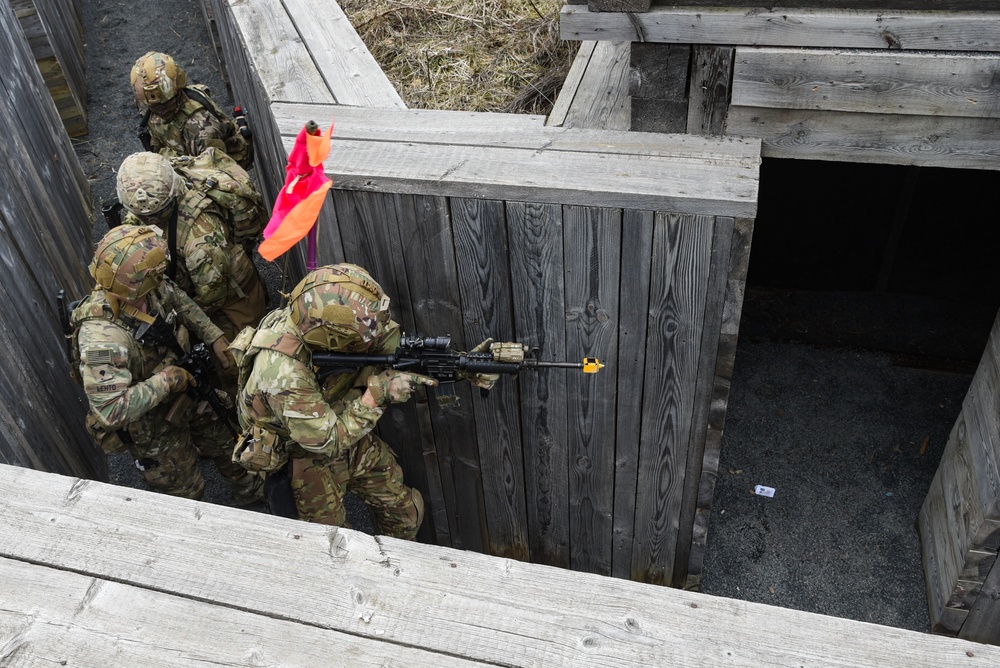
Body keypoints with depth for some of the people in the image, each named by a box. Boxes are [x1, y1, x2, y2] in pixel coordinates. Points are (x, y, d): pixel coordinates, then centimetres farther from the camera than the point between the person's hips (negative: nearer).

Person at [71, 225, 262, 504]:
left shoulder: (146, 289, -20)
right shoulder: (100, 338, -42)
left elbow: (178, 300, 4)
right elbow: (111, 410, -43)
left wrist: (213, 335, -3)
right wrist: (165, 381, -35)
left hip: (183, 393, 7)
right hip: (152, 427, -7)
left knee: (225, 438, 27)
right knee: (187, 490, 15)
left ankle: (252, 490, 56)